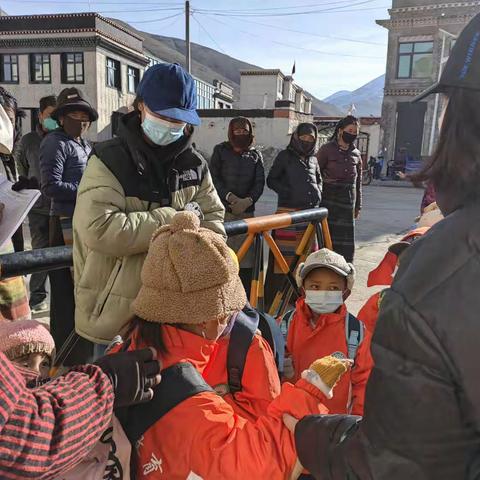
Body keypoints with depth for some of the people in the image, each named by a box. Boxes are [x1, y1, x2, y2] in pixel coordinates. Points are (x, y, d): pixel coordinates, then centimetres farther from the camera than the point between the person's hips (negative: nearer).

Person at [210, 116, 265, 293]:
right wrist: (229, 196, -12)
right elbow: (214, 177, 2)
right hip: (223, 209, -2)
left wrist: (248, 200, -9)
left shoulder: (255, 155, 16)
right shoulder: (221, 150, 9)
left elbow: (260, 182, 9)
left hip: (247, 210, 2)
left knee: (246, 254, -1)